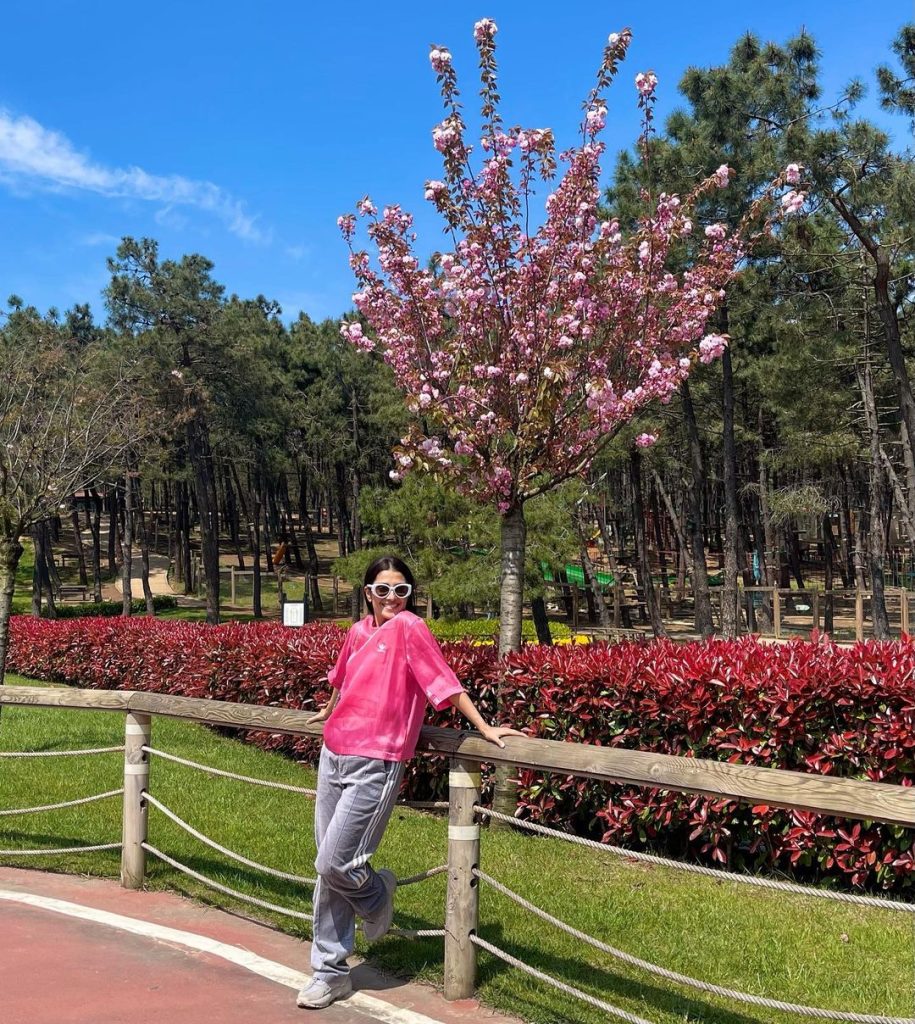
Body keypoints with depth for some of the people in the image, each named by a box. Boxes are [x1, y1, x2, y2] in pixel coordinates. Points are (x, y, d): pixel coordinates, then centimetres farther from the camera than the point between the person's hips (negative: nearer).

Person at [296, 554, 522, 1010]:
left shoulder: (409, 628, -8)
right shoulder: (358, 632, 10)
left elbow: (444, 681, -10)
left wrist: (484, 728, -12)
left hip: (374, 766, -6)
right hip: (333, 754, 6)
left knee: (334, 865, -10)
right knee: (328, 870, 9)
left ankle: (377, 893, 24)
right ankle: (329, 972, 22)